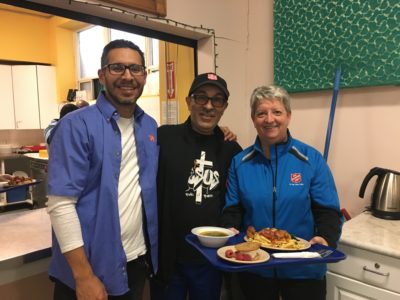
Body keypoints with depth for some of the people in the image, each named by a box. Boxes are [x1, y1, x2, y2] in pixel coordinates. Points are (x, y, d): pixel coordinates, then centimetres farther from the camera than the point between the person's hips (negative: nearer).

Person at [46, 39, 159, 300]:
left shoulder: (150, 126, 3)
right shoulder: (76, 126, -15)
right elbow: (61, 204, -17)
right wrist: (84, 275, -17)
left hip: (138, 261, 5)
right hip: (90, 267, -5)